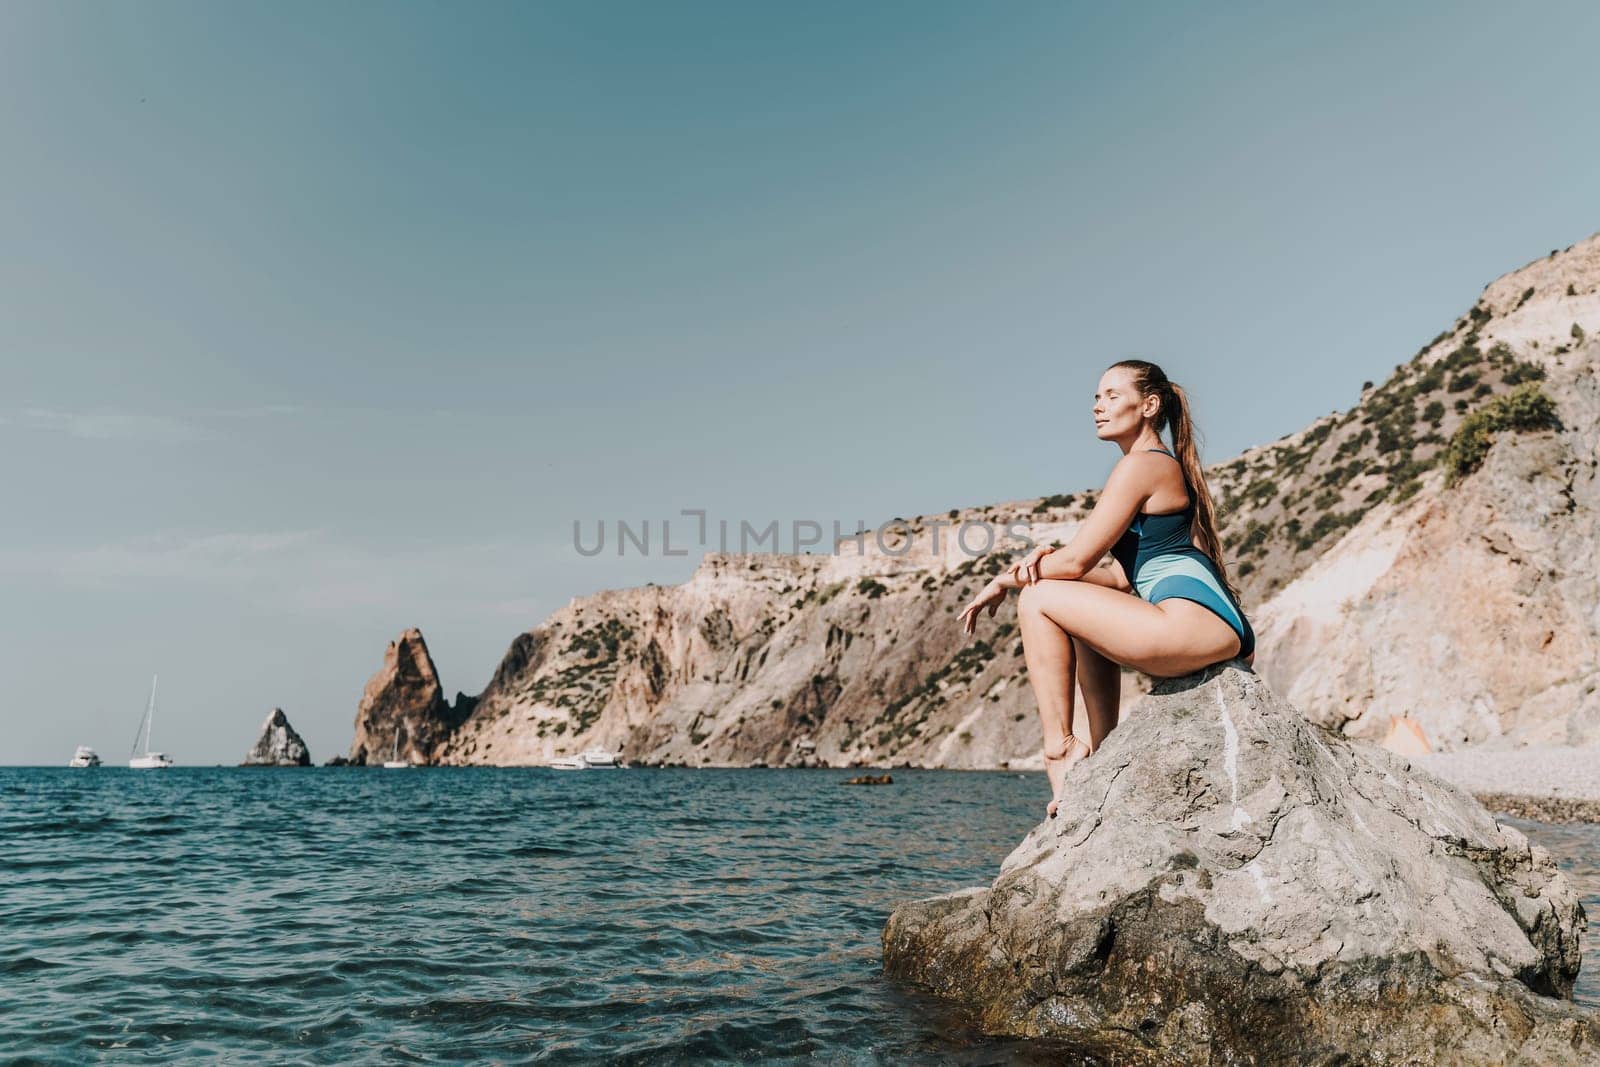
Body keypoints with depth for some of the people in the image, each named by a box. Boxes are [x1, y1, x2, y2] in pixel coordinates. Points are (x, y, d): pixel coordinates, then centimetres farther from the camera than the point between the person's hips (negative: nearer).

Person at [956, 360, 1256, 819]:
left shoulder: (1141, 464, -5)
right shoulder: (1167, 466, 25)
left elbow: (1077, 561, -10)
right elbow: (1123, 577, 20)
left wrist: (1005, 580, 5)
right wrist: (1047, 561, 5)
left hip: (1195, 623, -11)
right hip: (1222, 636, 11)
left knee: (1038, 600, -5)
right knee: (1085, 624, 28)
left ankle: (1060, 748, -4)